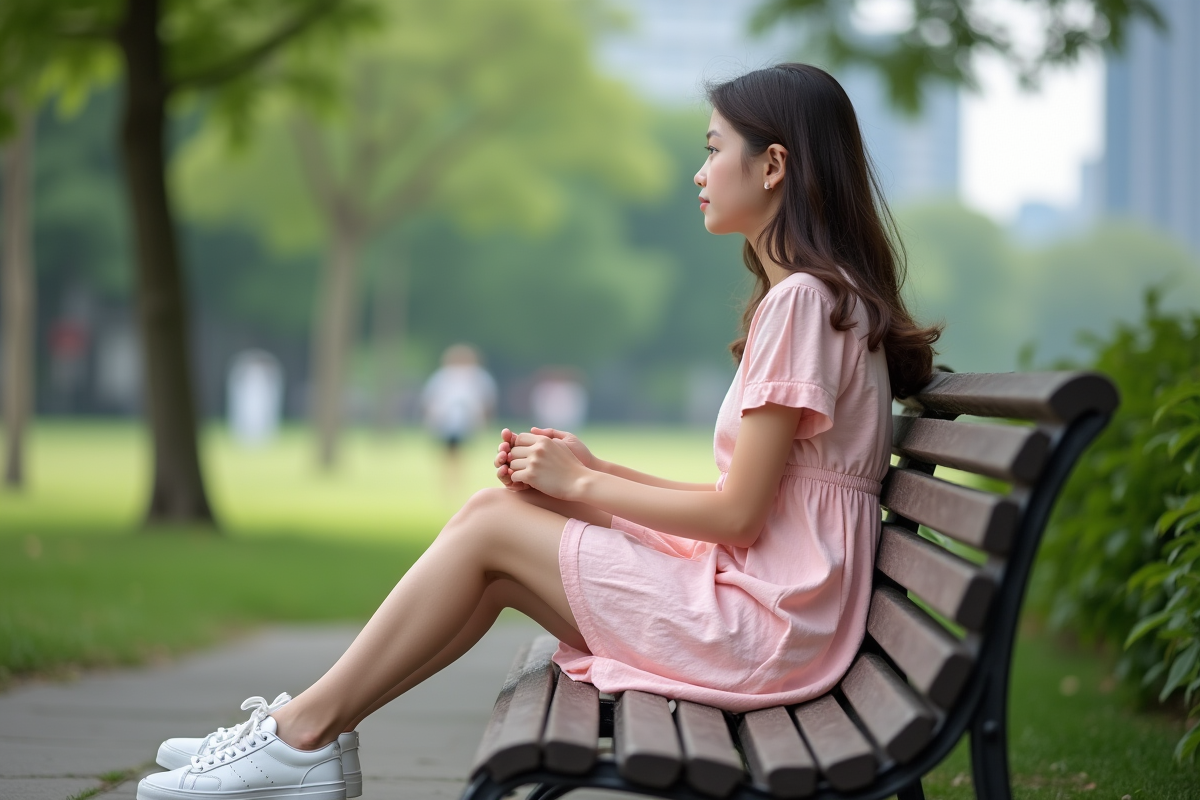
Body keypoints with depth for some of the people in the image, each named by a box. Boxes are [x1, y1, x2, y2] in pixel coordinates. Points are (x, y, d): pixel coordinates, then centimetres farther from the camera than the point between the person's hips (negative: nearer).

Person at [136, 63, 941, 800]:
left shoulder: (802, 299, -15)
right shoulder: (807, 296, 17)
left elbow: (739, 512, -17)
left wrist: (584, 483, -5)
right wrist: (594, 470, 6)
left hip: (767, 625, -9)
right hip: (750, 593, 9)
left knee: (490, 526, -7)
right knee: (502, 506, 3)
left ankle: (301, 734, 1)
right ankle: (306, 732, 4)